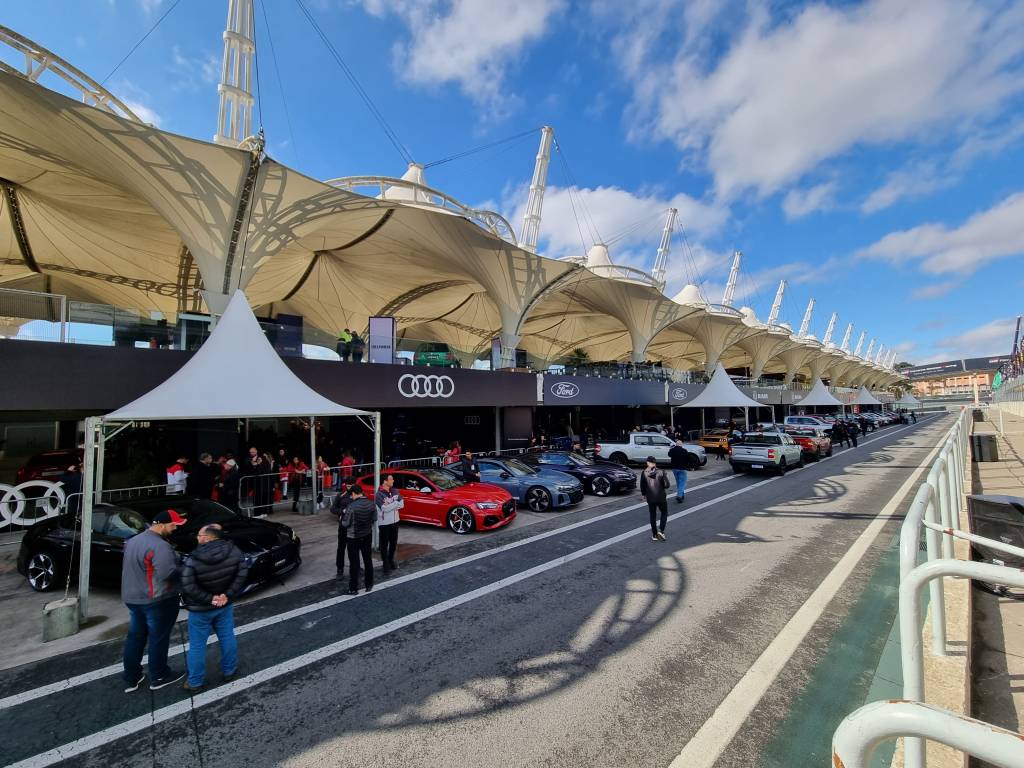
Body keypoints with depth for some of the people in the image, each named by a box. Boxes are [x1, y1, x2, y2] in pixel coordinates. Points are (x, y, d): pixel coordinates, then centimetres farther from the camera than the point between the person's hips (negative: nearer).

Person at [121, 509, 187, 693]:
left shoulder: (133, 541, 5)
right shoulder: (159, 546, -27)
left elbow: (132, 568, 15)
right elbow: (167, 573, -31)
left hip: (133, 598, 9)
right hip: (158, 601, -8)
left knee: (134, 638, 19)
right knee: (158, 639, 7)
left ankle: (131, 679, 29)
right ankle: (159, 677, 21)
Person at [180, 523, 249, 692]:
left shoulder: (193, 560, -24)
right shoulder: (234, 551, -13)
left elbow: (188, 587, -23)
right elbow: (242, 573, -12)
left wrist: (208, 599, -13)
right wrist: (228, 595, -7)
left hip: (200, 609, -3)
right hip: (225, 604, 3)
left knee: (197, 645, 14)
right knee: (227, 638, 18)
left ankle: (195, 682, 28)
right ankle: (229, 671, 33)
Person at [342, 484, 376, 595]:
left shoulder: (352, 506, -22)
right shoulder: (371, 504, -7)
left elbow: (345, 523, -14)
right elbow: (374, 519, 3)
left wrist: (342, 519, 7)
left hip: (354, 537, -5)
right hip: (367, 535, 5)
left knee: (354, 563, 6)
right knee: (368, 560, 16)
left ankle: (353, 588, 14)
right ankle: (369, 584, 28)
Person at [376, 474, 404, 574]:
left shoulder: (395, 491, 2)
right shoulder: (379, 494, -17)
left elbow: (402, 504, -2)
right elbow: (385, 508, -25)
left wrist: (390, 506, -16)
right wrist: (396, 503, -15)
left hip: (395, 521, 6)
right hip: (384, 523, -6)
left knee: (394, 543, 18)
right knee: (384, 544, 6)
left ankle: (391, 560, 36)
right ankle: (386, 565, 17)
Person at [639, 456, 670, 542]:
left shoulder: (644, 473, -9)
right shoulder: (661, 472, -14)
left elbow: (642, 486, -3)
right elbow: (666, 485, -13)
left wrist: (643, 494, 14)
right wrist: (661, 487, 9)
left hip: (650, 498, 2)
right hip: (661, 497, -2)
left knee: (653, 516, 15)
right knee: (664, 513, 19)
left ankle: (654, 535, 19)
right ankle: (661, 531, 5)